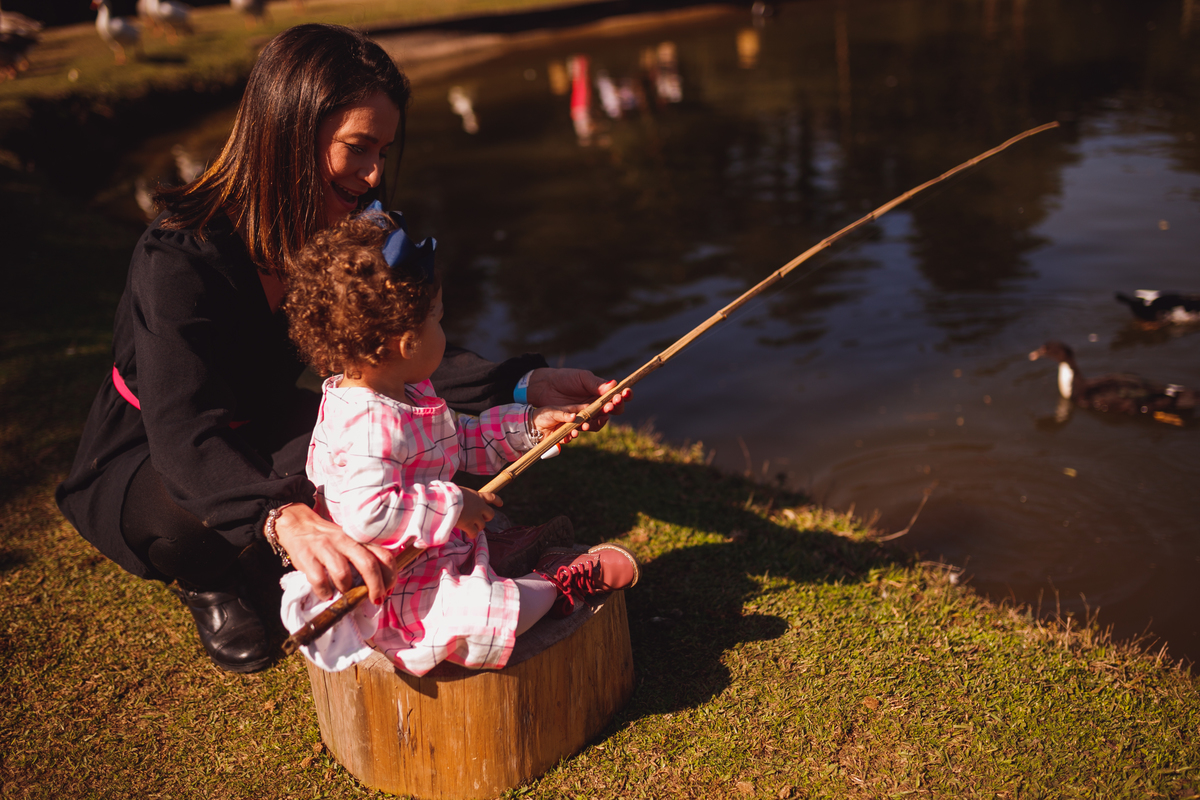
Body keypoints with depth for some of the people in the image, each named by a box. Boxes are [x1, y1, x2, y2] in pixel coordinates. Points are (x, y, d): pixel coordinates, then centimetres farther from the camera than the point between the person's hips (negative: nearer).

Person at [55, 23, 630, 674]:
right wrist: (286, 517, -64)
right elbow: (181, 437, -44)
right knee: (198, 514, -38)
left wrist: (526, 386, -25)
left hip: (255, 435, 6)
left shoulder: (336, 231, -12)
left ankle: (254, 568, 4)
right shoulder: (181, 256, -33)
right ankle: (206, 581, 1)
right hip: (139, 463, -5)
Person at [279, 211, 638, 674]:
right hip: (388, 595, -11)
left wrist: (529, 426, 10)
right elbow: (367, 515, -38)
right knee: (484, 616, -24)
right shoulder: (369, 423, -31)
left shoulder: (406, 393, 5)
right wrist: (452, 506, -28)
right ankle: (552, 587, -4)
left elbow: (462, 441, 18)